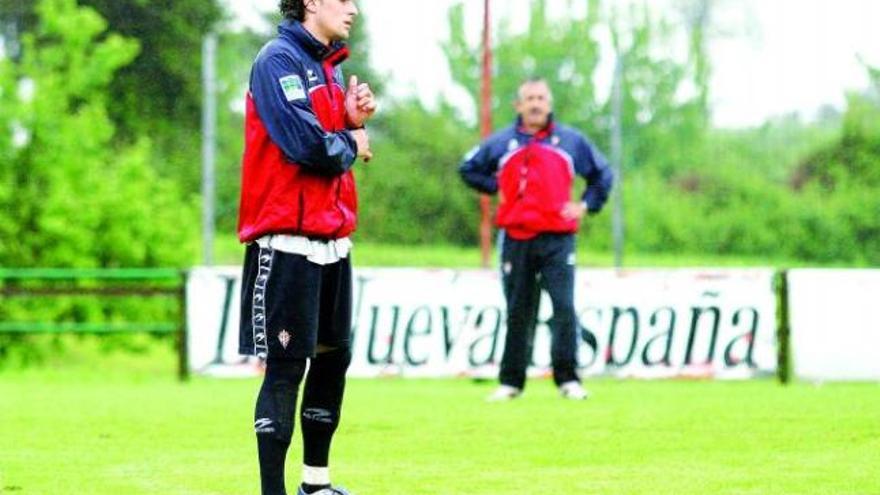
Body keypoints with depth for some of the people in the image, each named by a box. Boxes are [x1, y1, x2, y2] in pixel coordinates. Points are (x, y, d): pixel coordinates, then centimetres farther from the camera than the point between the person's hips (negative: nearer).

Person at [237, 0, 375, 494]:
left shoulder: (331, 69, 17)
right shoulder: (279, 60, -11)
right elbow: (304, 143, -22)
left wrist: (355, 120, -2)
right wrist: (351, 144, -5)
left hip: (332, 240, 9)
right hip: (289, 241, -9)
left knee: (334, 357, 15)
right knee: (287, 367, -9)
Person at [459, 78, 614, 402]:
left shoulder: (571, 141, 9)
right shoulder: (501, 143, 10)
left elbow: (602, 174, 19)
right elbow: (469, 169, 22)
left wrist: (586, 204, 6)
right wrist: (496, 188, 9)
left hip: (558, 238, -1)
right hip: (516, 239, 1)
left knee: (563, 307, -12)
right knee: (517, 313, 5)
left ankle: (568, 378, -7)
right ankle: (511, 381, 12)